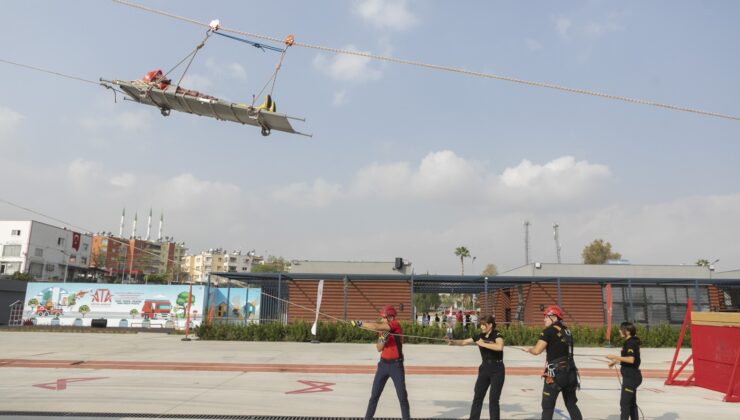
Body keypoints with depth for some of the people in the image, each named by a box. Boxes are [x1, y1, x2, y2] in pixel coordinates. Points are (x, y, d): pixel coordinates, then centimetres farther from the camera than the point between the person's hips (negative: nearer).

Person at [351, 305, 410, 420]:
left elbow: (376, 326, -26)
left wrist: (360, 324, -22)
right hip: (383, 364, 6)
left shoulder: (396, 325, -15)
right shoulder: (382, 329, 6)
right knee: (374, 395, 7)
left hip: (396, 365, -6)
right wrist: (383, 339, -16)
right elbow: (379, 348, 3)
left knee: (402, 396, 2)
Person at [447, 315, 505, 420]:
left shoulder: (497, 335, -12)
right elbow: (464, 342, 0)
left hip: (497, 370, -5)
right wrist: (453, 342, -18)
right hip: (484, 368, 5)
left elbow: (500, 347, -32)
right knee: (477, 397, 5)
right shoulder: (480, 336, 4)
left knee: (493, 399, -1)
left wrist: (483, 344, -26)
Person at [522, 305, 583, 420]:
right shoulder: (567, 331, 12)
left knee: (547, 407, 2)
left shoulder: (549, 330, -9)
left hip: (555, 374, -7)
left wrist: (528, 349, 5)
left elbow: (537, 351, -13)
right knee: (571, 405, 18)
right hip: (570, 373, 7)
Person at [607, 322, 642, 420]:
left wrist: (615, 357, -23)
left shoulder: (630, 343, -18)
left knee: (624, 402, -8)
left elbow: (631, 359, -27)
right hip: (631, 376, 11)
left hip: (631, 376, -11)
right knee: (631, 402, 18)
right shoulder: (630, 342, 13)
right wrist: (615, 361, 16)